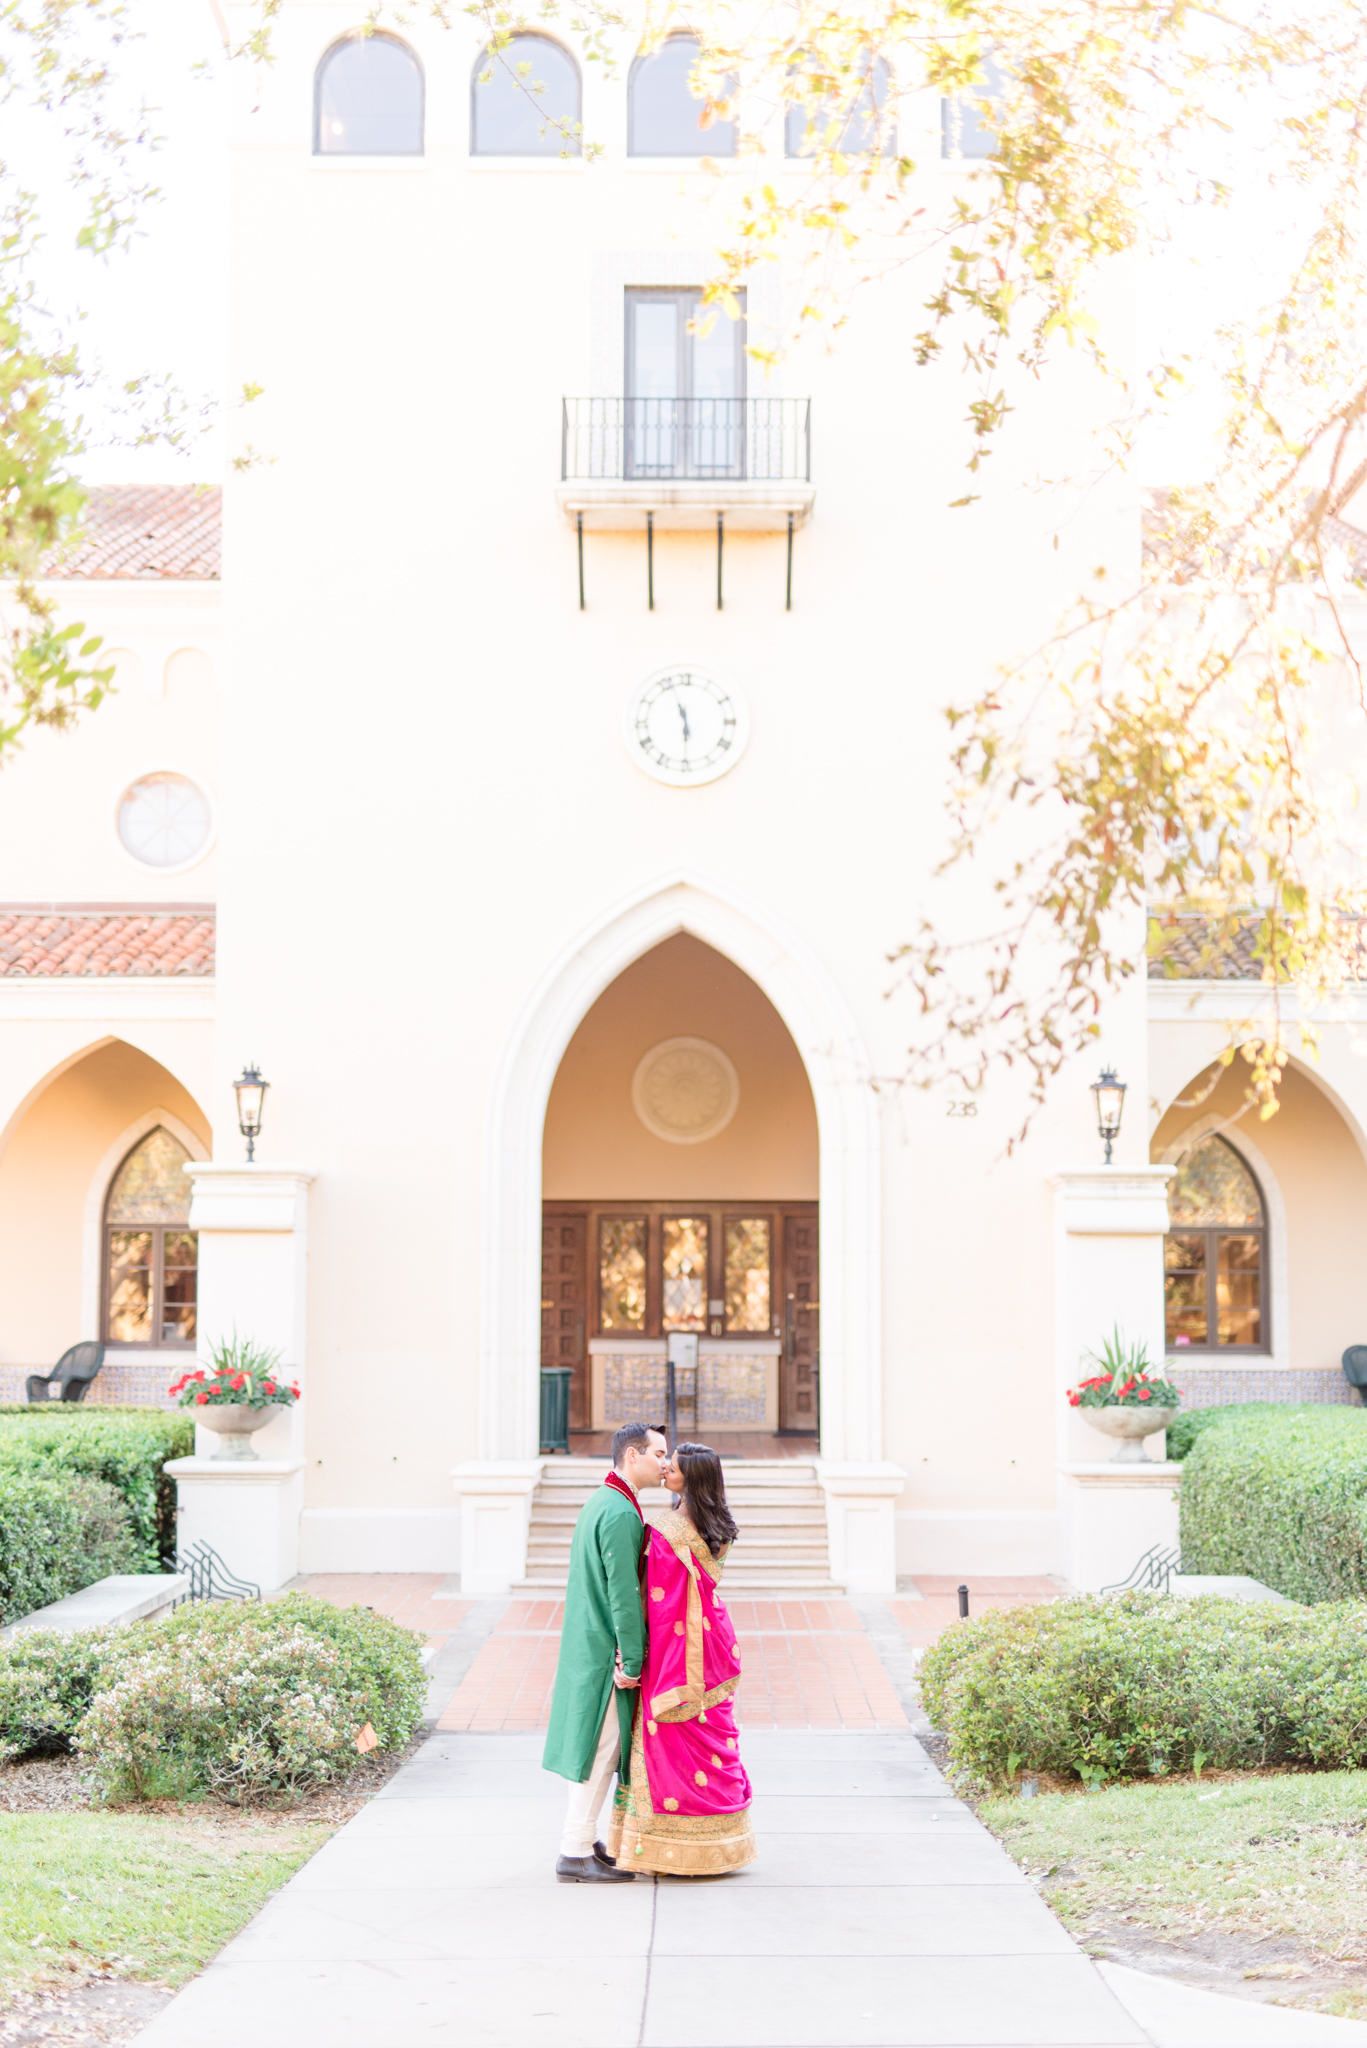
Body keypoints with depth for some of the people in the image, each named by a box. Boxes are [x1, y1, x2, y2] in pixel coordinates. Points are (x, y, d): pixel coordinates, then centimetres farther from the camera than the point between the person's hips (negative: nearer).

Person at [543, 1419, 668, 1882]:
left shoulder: (602, 1502, 14)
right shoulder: (620, 1513, -20)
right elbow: (623, 1592, -21)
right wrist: (632, 1661, -17)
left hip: (588, 1645, 10)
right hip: (605, 1651, -10)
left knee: (596, 1748, 16)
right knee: (600, 1748, -4)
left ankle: (582, 1842, 23)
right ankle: (576, 1854, 0)